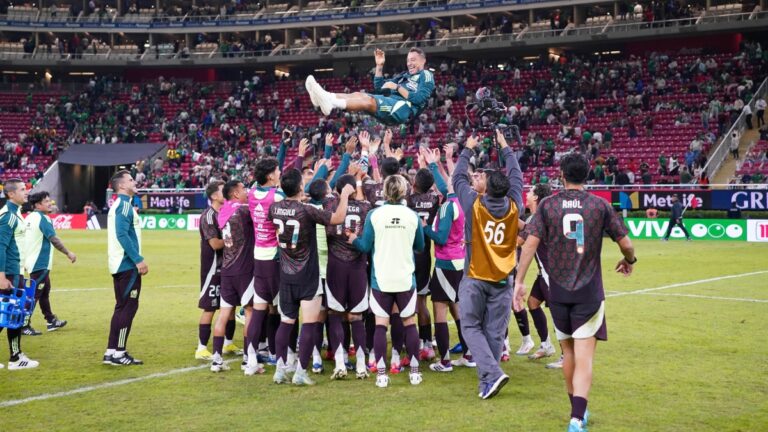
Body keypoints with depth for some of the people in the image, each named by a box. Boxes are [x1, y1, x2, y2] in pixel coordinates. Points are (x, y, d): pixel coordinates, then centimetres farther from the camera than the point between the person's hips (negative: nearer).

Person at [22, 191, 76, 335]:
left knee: (44, 291, 18)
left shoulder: (30, 217, 10)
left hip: (35, 262, 9)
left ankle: (51, 321, 28)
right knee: (35, 294, -4)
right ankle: (24, 325, -2)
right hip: (40, 263, -9)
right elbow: (54, 239, -22)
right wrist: (68, 253, -16)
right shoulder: (42, 219, -16)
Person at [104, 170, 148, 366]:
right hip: (128, 265, -10)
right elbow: (122, 235, -22)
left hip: (120, 264, 10)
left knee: (122, 307, 14)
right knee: (128, 307, -5)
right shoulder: (124, 204, -12)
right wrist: (138, 260, -22)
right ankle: (118, 353, -2)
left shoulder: (118, 204, 17)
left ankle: (111, 351, 16)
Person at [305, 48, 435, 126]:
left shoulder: (426, 76, 7)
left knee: (368, 101, -30)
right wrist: (379, 66, 20)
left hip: (404, 108, -8)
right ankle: (326, 97, -33)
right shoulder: (404, 75, 31)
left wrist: (397, 87, -10)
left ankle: (331, 102, -50)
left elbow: (419, 99, -11)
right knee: (359, 95, -10)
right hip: (391, 103, 8)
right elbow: (378, 88, 28)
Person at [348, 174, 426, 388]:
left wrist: (353, 239, 16)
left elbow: (366, 246, -3)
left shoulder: (373, 215, -8)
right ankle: (414, 372, 15)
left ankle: (381, 374, 2)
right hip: (406, 278, 1)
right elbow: (420, 246, 8)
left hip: (381, 279, -1)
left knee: (380, 325, 4)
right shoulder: (412, 216, -4)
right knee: (409, 324, 11)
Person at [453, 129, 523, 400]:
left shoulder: (474, 205, -11)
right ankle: (486, 382, 12)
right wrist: (505, 148, 26)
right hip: (502, 281, 3)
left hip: (474, 279, -3)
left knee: (471, 328, 6)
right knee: (494, 332, 7)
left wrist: (468, 150, 21)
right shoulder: (514, 207, -3)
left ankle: (492, 373, -11)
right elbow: (517, 176, 14)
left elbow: (459, 178, 6)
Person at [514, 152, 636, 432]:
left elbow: (530, 244, -9)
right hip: (589, 293, -2)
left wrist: (519, 281, -5)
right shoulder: (600, 205, -2)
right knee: (584, 358, -5)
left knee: (568, 352, 18)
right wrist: (629, 261, 22)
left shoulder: (548, 205, -1)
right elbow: (626, 244, 0)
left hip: (558, 291, 2)